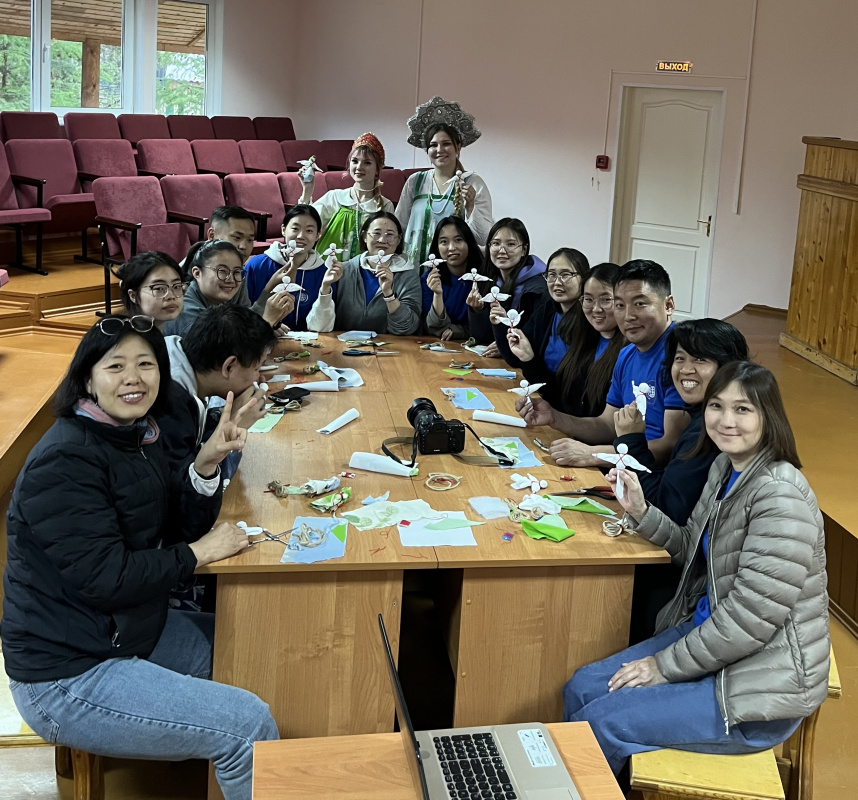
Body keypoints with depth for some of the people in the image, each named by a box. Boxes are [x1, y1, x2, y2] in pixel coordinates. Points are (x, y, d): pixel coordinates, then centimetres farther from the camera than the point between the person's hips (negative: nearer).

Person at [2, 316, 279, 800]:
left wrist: (207, 465, -11)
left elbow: (181, 527, 5)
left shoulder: (140, 435, 5)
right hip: (67, 675, -9)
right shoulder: (66, 460, -22)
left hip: (134, 630, 10)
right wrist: (198, 554, -16)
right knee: (249, 725, -15)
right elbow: (104, 578, -26)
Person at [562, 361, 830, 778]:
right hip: (706, 632, 9)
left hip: (761, 687, -9)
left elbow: (752, 615, -25)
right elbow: (694, 551, 15)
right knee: (581, 690, 5)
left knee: (600, 724, -12)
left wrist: (666, 665, -16)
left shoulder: (780, 494, -24)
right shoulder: (725, 467, 4)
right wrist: (640, 511, -2)